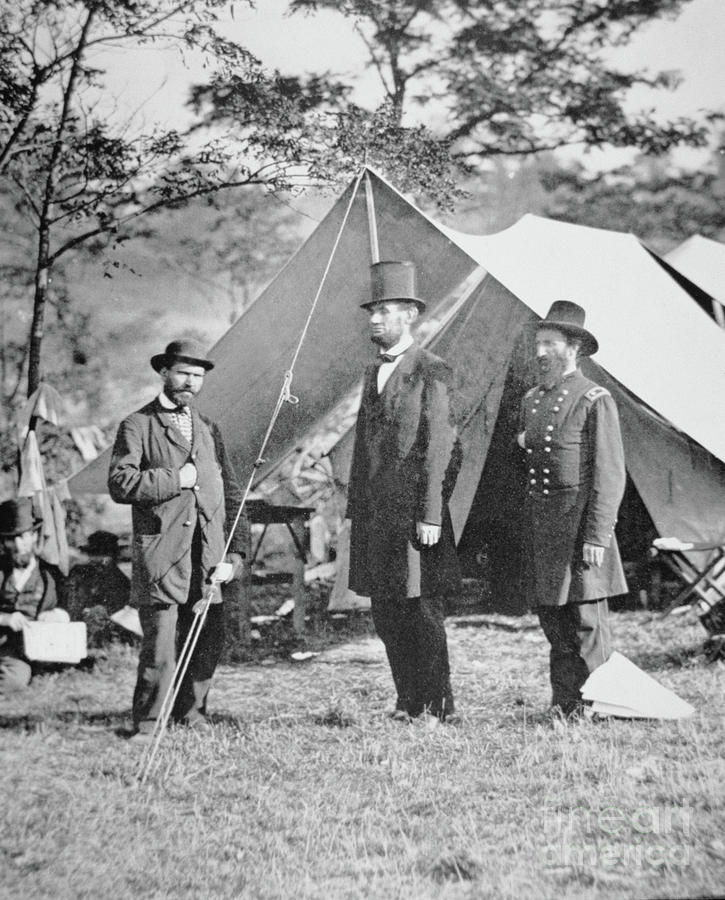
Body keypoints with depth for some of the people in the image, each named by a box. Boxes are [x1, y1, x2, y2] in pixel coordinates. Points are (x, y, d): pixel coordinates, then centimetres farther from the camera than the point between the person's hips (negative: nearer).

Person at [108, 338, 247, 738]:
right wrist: (175, 479, -10)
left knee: (207, 644, 4)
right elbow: (119, 483, -11)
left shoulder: (208, 429, 19)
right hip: (160, 556, -5)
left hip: (207, 558, 5)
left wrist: (233, 554, 7)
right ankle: (147, 727, 5)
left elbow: (231, 494, 17)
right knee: (159, 648, -8)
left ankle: (190, 712, 22)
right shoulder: (138, 426, 3)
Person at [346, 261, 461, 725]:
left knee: (422, 611, -2)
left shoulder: (431, 372, -8)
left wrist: (431, 516, -17)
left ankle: (435, 707, 8)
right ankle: (408, 702, 21)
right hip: (375, 512, 8)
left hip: (412, 512, -8)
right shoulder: (375, 371, 16)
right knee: (386, 613, 11)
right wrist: (356, 509, 16)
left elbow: (439, 448, -13)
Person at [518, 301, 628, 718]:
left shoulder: (595, 401, -9)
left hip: (578, 522, -7)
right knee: (552, 618, 10)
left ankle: (593, 710, 5)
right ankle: (563, 706, 18)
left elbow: (611, 475, -12)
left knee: (587, 623, -2)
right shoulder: (532, 400, 13)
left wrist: (597, 536, -17)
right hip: (539, 523, 7)